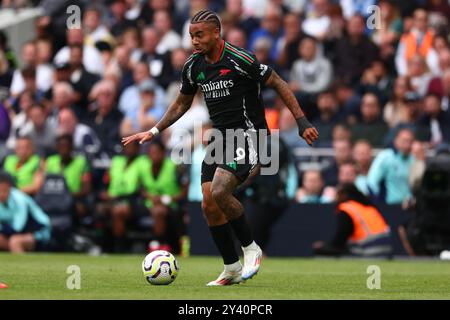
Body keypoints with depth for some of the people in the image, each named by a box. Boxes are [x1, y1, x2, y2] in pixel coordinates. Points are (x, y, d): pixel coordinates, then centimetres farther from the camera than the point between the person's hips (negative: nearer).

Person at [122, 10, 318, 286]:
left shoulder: (239, 59, -16)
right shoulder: (194, 66, 5)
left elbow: (278, 84, -9)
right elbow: (182, 104, 22)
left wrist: (303, 122, -13)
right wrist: (153, 132, 16)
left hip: (247, 136, -7)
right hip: (219, 139, 7)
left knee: (219, 192, -25)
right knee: (209, 205, -1)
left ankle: (251, 249, -5)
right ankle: (232, 269, 13)